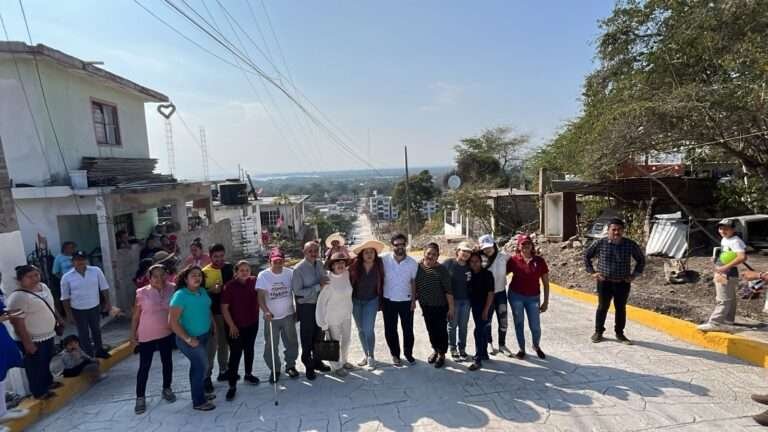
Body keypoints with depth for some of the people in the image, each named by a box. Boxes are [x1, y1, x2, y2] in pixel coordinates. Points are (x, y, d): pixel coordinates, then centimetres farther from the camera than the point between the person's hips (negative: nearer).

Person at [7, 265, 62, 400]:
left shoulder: (43, 286, 0)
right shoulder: (18, 297, -26)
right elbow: (16, 322, -26)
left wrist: (58, 318, 21)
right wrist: (27, 343, -25)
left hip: (47, 335, 8)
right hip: (32, 339, -8)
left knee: (46, 361, 25)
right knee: (35, 366, 9)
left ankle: (48, 382, 44)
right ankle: (39, 392, 26)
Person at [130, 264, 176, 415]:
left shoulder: (172, 289, -8)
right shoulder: (142, 293, -12)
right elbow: (136, 315, -4)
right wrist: (133, 334, -3)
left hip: (167, 334, 2)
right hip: (146, 335, -2)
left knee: (167, 362, 16)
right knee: (144, 367, 6)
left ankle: (166, 389, 35)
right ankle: (140, 397, 21)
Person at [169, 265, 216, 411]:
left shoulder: (202, 291, -1)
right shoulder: (180, 295, -23)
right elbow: (172, 321, -26)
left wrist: (214, 325, 14)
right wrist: (188, 339, -24)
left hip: (204, 335, 7)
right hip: (190, 338, -7)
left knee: (197, 365, 21)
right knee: (202, 365, -1)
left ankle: (199, 393, 39)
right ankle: (198, 402, 15)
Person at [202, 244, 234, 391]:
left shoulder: (229, 267, 2)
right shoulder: (205, 272, -10)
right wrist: (212, 290, -24)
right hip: (212, 312, -5)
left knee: (224, 342, 17)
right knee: (211, 344, -1)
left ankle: (223, 371, 31)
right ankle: (207, 376, 10)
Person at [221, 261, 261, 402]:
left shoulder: (254, 282, -6)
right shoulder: (230, 286, -16)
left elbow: (259, 296, 13)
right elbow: (224, 308, -14)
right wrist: (231, 325, -16)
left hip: (252, 323, 4)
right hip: (235, 326, -4)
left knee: (249, 349, 19)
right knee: (235, 354, -2)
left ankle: (248, 374, 39)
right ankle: (232, 385, 9)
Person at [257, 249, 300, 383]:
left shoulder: (290, 273, -5)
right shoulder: (263, 275, -9)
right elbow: (260, 296, -13)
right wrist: (265, 311, -27)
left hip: (288, 315, 2)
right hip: (271, 317, -1)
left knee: (291, 343, 14)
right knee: (270, 345, 7)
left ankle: (290, 365, 34)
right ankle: (274, 370, 26)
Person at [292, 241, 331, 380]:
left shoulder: (320, 264, -2)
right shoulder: (299, 269, -19)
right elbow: (297, 291, -21)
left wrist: (324, 282, -9)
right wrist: (318, 287, -25)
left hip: (320, 304, 5)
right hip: (306, 307, -5)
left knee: (318, 335, 20)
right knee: (307, 338, 11)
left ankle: (317, 361, 40)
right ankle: (308, 365, 29)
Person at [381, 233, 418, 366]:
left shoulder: (412, 263, -7)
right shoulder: (384, 259, -12)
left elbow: (413, 282, 2)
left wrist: (413, 300, -4)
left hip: (406, 301, 1)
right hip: (388, 301, -1)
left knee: (408, 329, 11)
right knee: (390, 330, 10)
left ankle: (408, 353, 32)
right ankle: (395, 354, 29)